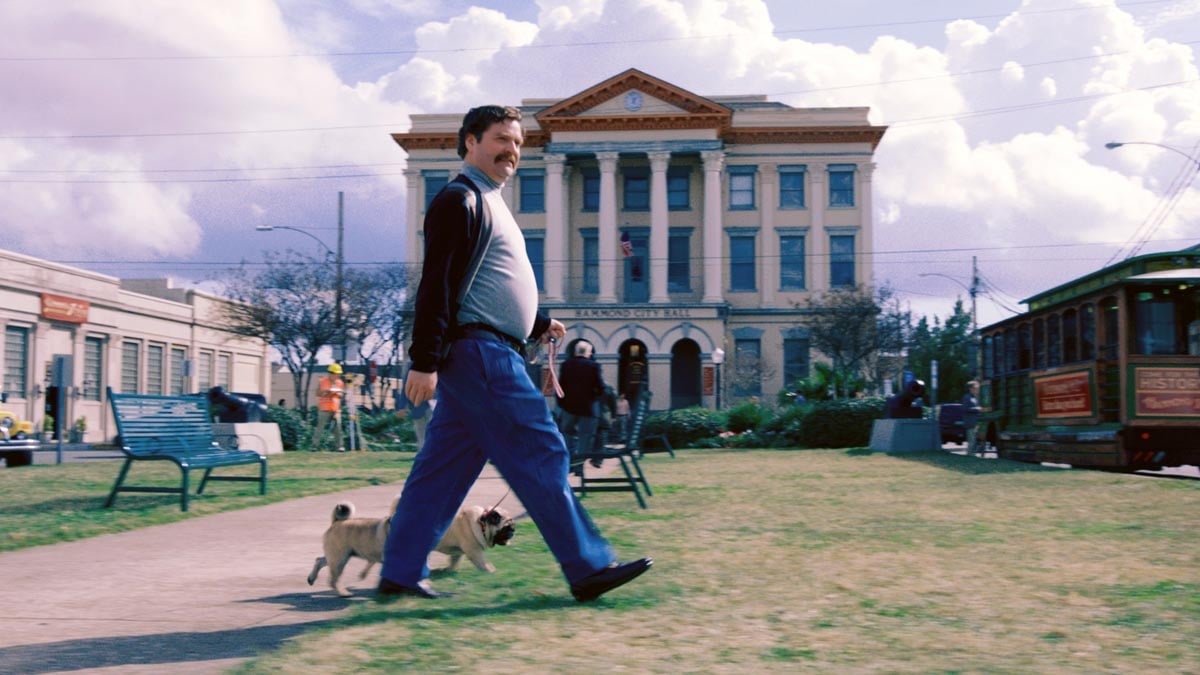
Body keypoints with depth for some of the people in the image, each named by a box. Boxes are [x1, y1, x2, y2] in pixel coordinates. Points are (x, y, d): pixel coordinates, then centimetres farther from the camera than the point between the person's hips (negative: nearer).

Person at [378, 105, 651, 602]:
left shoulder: (488, 203, 24)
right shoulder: (460, 200, -8)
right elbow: (437, 283, -16)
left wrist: (538, 324, 22)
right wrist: (424, 361, -21)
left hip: (485, 355, 10)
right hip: (478, 352, -10)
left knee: (444, 467, 9)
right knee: (541, 454, -8)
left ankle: (400, 573, 14)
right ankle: (588, 568, -3)